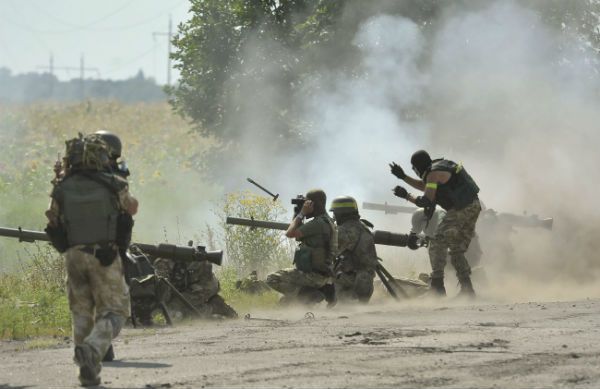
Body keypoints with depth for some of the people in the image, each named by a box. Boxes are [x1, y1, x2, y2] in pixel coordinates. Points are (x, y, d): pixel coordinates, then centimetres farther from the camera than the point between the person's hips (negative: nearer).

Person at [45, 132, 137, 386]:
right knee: (114, 311, 4)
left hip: (74, 255, 3)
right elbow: (132, 208, 12)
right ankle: (92, 348, -23)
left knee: (81, 312, 16)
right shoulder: (114, 186, -7)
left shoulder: (62, 188, -5)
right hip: (106, 258, -3)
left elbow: (53, 220, 10)